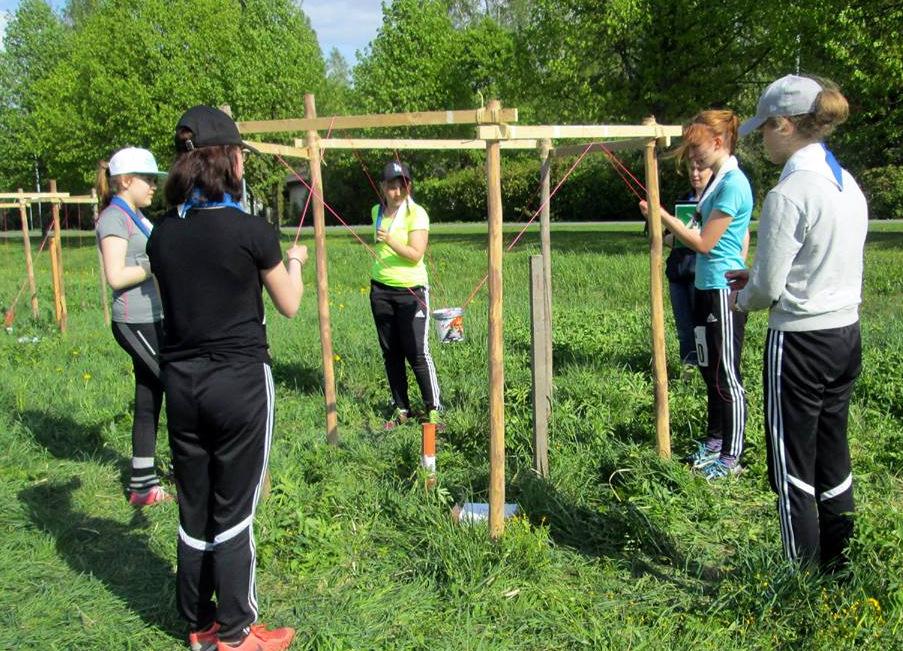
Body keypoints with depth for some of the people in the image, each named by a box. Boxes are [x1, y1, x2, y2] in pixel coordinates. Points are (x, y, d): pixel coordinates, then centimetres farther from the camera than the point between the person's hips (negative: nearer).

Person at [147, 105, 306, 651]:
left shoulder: (162, 233, 1)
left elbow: (174, 304, 11)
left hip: (181, 380, 5)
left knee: (194, 509, 16)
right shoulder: (250, 230, -14)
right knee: (234, 510, 7)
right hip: (239, 381, -5)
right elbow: (290, 305, -3)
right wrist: (295, 262, 16)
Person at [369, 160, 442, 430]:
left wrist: (390, 240, -31)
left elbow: (416, 254, -19)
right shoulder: (377, 211, 8)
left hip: (411, 290, -6)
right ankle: (401, 408, 17)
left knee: (417, 352, -7)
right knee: (391, 353, 8)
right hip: (381, 289, 6)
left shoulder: (416, 214, -10)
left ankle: (432, 409, 3)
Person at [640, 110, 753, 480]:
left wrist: (663, 216, -12)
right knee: (709, 369, 17)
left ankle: (731, 458, 10)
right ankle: (715, 441, 31)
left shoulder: (733, 183, -17)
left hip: (724, 291, -10)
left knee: (726, 376, -1)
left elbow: (704, 243, -17)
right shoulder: (717, 180, 12)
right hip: (706, 287, 10)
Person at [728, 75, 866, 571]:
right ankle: (839, 570, 30)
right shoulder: (849, 186, 8)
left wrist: (742, 299, 4)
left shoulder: (788, 195, -18)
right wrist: (757, 278, 13)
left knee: (793, 468, 5)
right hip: (847, 335, 8)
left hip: (800, 343, -8)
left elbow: (767, 288, -17)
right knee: (833, 459, 18)